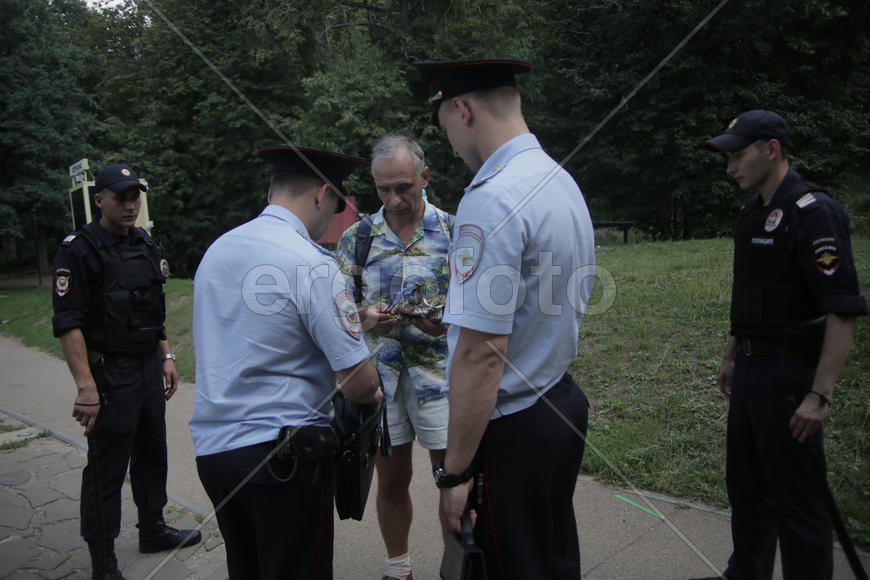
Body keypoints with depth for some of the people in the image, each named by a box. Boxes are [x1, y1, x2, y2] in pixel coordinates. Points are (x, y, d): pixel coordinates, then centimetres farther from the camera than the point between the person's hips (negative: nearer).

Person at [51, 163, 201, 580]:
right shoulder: (78, 250, -12)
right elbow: (68, 323, -17)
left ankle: (153, 529, 37)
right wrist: (86, 386, -22)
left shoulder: (146, 245, 10)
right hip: (109, 372, -7)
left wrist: (166, 358, 13)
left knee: (152, 454, 19)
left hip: (149, 369, 7)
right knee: (105, 470, 2)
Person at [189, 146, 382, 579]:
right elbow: (358, 384, -17)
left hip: (210, 446, 7)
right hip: (280, 455, -7)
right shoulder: (312, 264, -16)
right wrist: (373, 393, 6)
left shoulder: (215, 250, 5)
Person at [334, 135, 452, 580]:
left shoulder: (454, 231, -2)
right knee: (391, 481, 15)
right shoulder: (356, 237, 3)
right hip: (379, 376, 2)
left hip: (440, 374, -2)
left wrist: (447, 320, -21)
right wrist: (366, 316, -16)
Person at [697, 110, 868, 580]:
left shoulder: (812, 212, -16)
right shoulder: (753, 213, 11)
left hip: (789, 373, -9)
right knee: (745, 485, 20)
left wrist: (820, 395, -24)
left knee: (796, 499, 3)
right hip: (750, 369, 9)